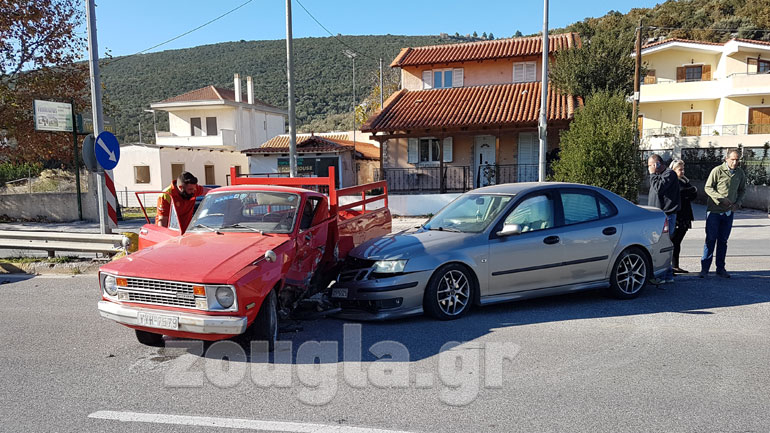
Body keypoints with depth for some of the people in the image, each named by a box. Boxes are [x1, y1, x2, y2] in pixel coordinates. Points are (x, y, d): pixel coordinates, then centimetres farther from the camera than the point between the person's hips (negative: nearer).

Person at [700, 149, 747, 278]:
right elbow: (708, 187, -8)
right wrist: (722, 199, -18)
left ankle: (720, 268, 18)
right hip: (714, 211, -4)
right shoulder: (717, 170, -8)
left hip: (729, 212, 5)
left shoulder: (740, 173, 7)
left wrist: (738, 203, 0)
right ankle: (704, 268, 3)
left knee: (723, 240, 10)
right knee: (710, 239, -3)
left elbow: (742, 190, 17)